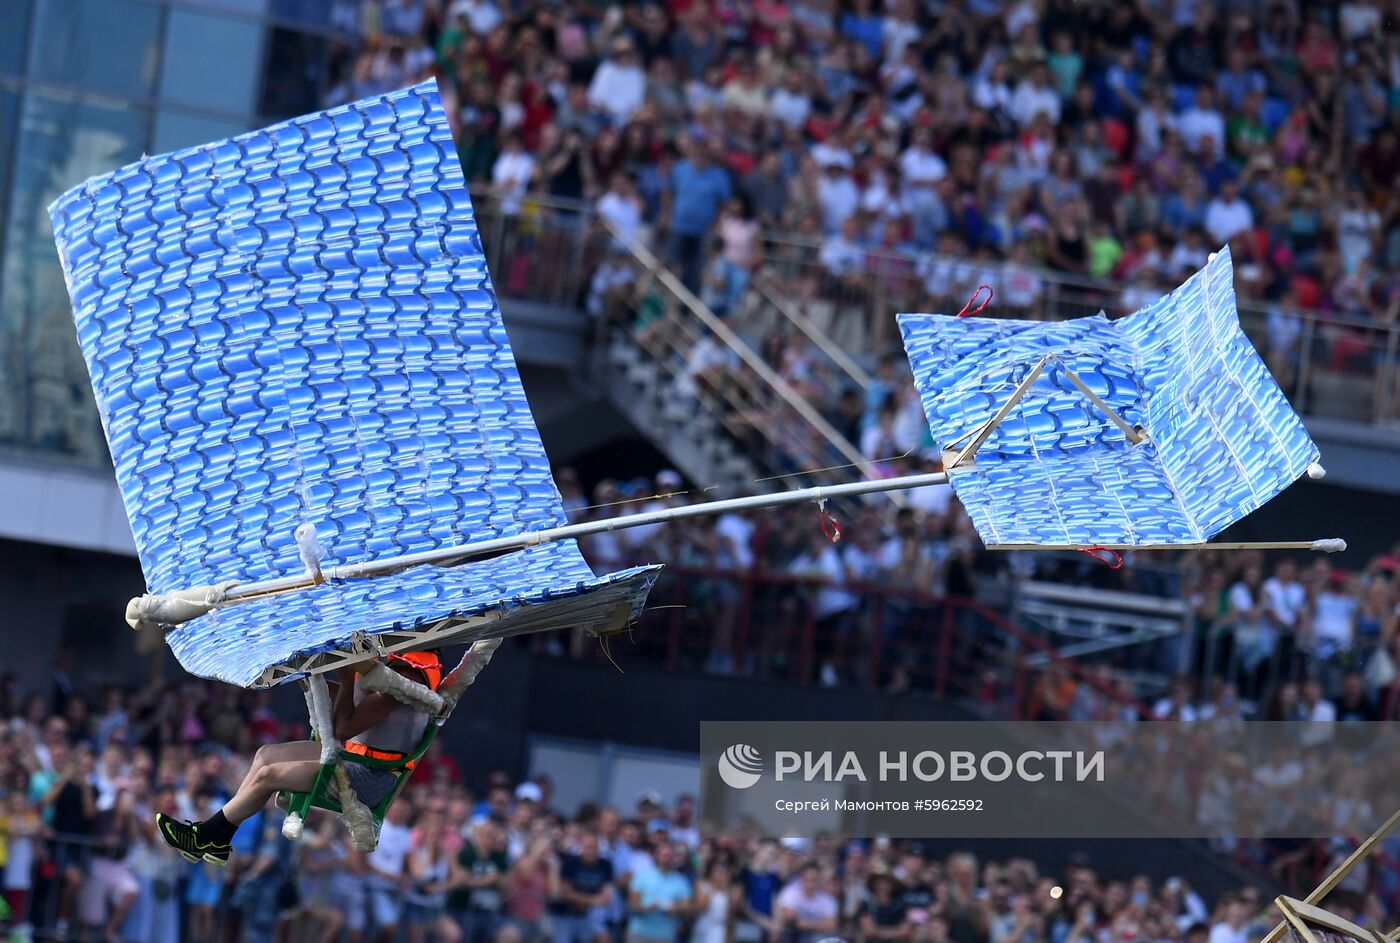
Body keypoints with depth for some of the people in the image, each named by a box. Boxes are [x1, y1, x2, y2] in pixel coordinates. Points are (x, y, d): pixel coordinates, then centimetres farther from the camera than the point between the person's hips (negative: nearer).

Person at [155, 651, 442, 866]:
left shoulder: (406, 676, -27)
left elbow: (344, 728, -28)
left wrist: (348, 678, -24)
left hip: (373, 778, -10)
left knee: (268, 775, -10)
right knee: (266, 755, 10)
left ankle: (205, 837, 8)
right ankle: (216, 840, 12)